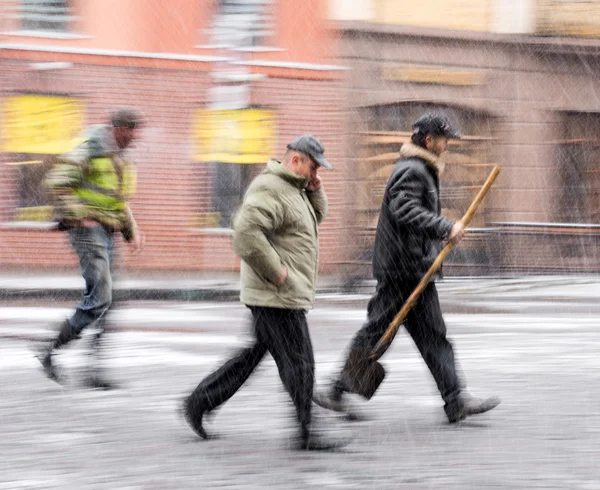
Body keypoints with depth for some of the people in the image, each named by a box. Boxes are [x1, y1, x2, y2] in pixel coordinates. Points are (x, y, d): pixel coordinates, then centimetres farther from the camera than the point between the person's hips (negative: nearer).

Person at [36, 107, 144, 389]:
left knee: (102, 303, 4)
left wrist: (132, 231, 18)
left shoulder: (118, 157, 18)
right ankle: (50, 352, -8)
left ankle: (94, 372, 4)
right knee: (99, 298, -16)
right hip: (88, 229, -9)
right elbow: (57, 182, -18)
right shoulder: (90, 150, -10)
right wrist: (78, 216, -22)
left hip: (106, 233, 9)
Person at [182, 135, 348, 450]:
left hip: (285, 294, 11)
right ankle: (305, 434, -1)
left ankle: (199, 403, 21)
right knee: (299, 363, -6)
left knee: (254, 354, 16)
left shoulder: (293, 188, 16)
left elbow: (317, 215, 30)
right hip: (277, 295, -11)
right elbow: (246, 232, -29)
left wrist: (314, 189, 10)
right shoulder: (270, 190, -18)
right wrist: (276, 271, -24)